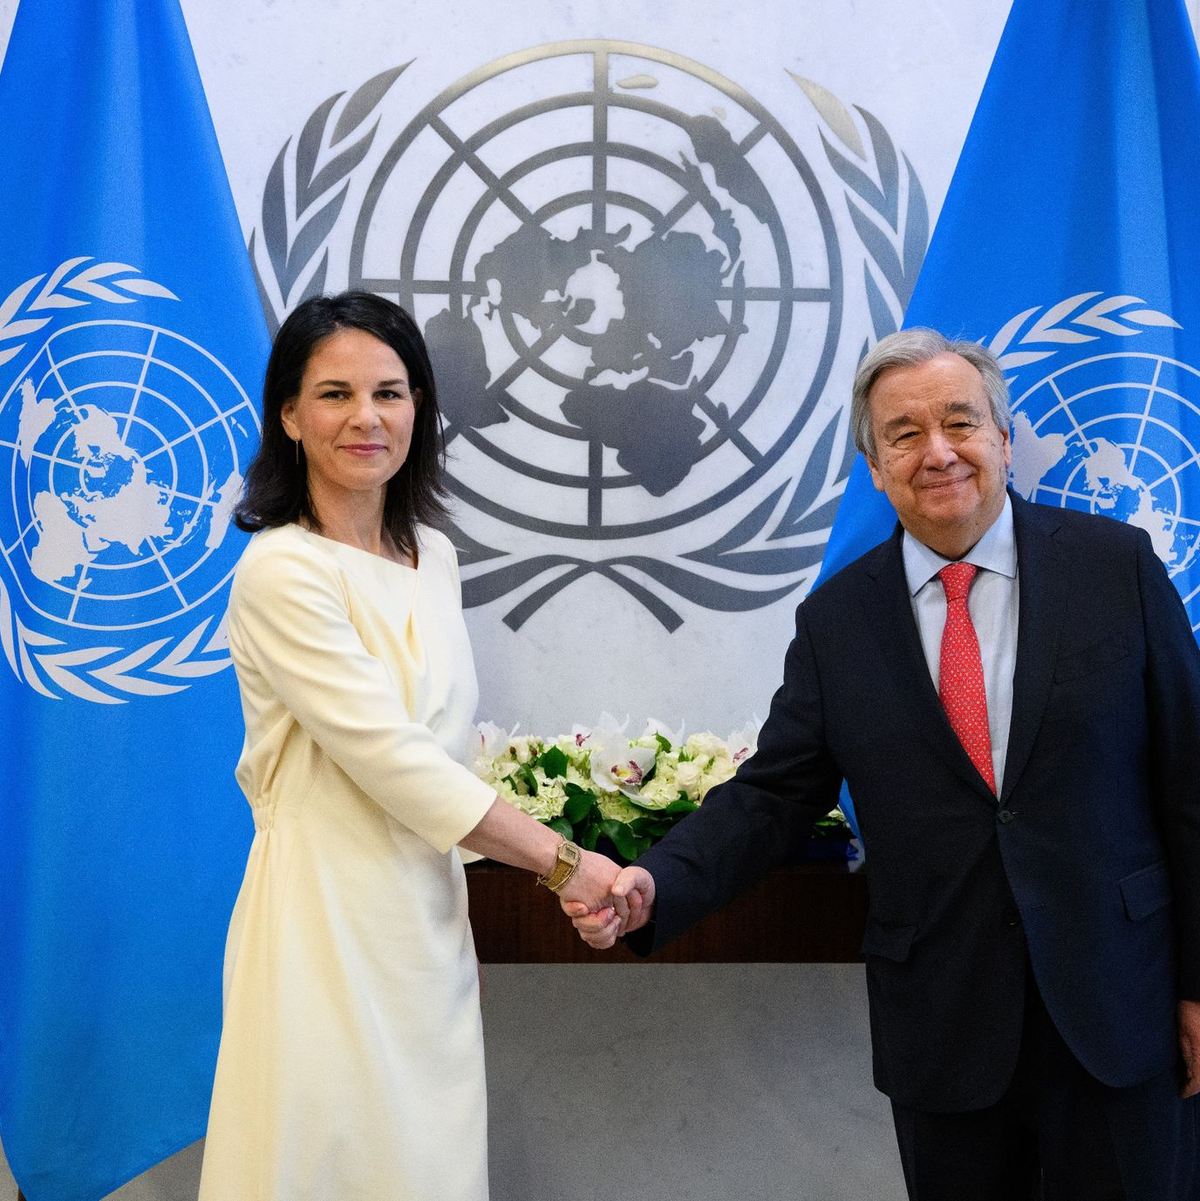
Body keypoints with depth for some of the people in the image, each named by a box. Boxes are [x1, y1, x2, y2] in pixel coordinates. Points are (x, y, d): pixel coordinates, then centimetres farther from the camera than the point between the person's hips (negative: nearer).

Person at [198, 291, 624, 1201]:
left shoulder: (434, 555, 8)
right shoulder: (283, 571, -15)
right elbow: (391, 760, -18)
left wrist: (459, 925, 15)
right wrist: (562, 862, -12)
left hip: (427, 919, 7)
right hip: (330, 923, -6)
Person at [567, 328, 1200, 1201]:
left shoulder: (1117, 565, -3)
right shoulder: (835, 620, 1)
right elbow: (773, 794, 1)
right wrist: (655, 886, -16)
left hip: (1118, 1008, 0)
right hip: (941, 1025, 1)